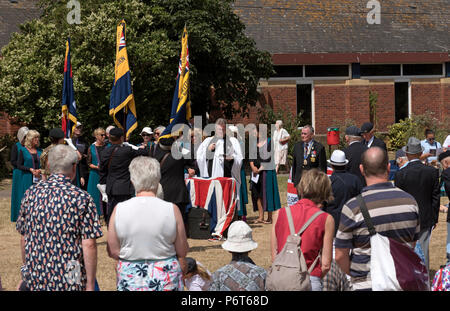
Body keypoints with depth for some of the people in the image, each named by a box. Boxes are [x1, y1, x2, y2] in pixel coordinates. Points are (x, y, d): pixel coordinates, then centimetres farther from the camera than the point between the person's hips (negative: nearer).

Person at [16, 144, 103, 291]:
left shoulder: (31, 193, 2)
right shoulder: (82, 198, -10)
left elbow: (24, 237, 9)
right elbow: (89, 245, -14)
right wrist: (90, 285, -8)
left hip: (34, 280, 4)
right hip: (70, 283, -4)